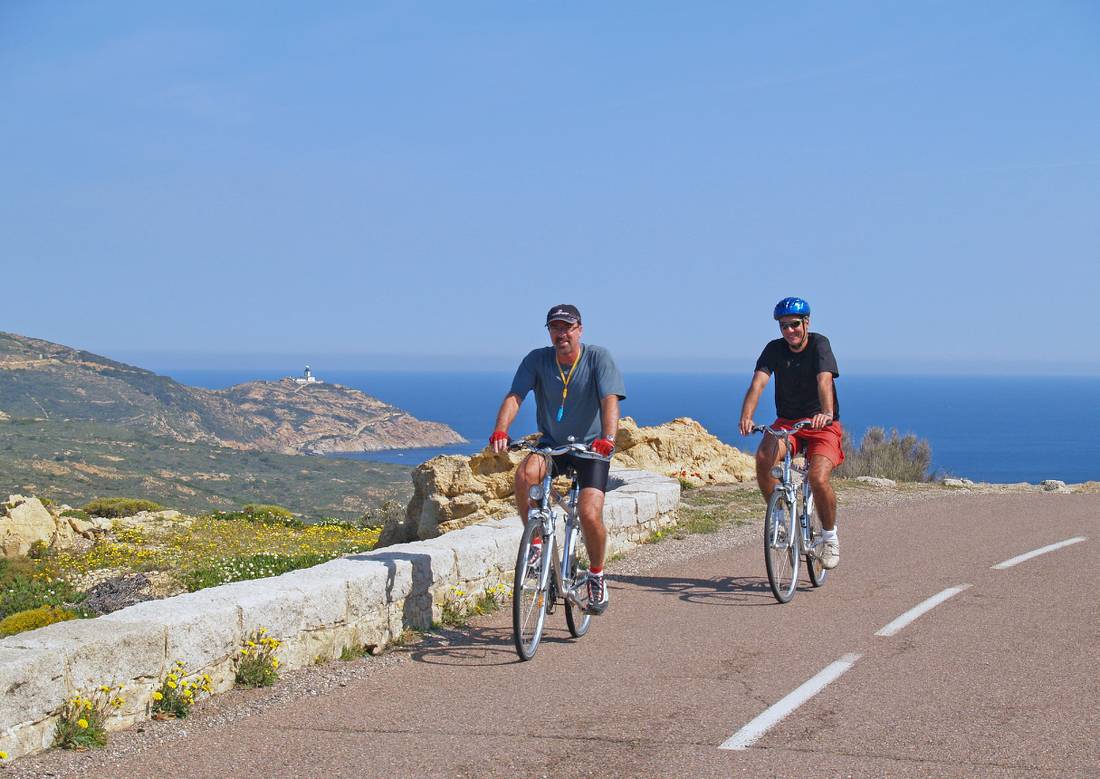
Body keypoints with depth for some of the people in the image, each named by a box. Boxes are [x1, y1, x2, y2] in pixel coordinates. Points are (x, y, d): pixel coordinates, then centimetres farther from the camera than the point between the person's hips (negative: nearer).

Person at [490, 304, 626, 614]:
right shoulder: (537, 359, -8)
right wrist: (500, 430, -35)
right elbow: (514, 396, -16)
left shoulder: (598, 357, -13)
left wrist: (608, 438, -43)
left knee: (589, 513, -21)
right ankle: (536, 543, -11)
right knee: (524, 474, -31)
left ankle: (597, 576, 6)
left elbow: (610, 400, -25)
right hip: (551, 444, 2)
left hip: (591, 448, -2)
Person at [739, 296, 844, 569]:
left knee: (818, 478, -27)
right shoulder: (774, 349, -4)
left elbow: (824, 381, -31)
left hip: (822, 426, -3)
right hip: (787, 422, 3)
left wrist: (826, 413, -50)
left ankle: (830, 536, 0)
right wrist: (746, 417, -38)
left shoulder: (819, 344, -13)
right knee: (764, 457, -29)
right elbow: (758, 383, -19)